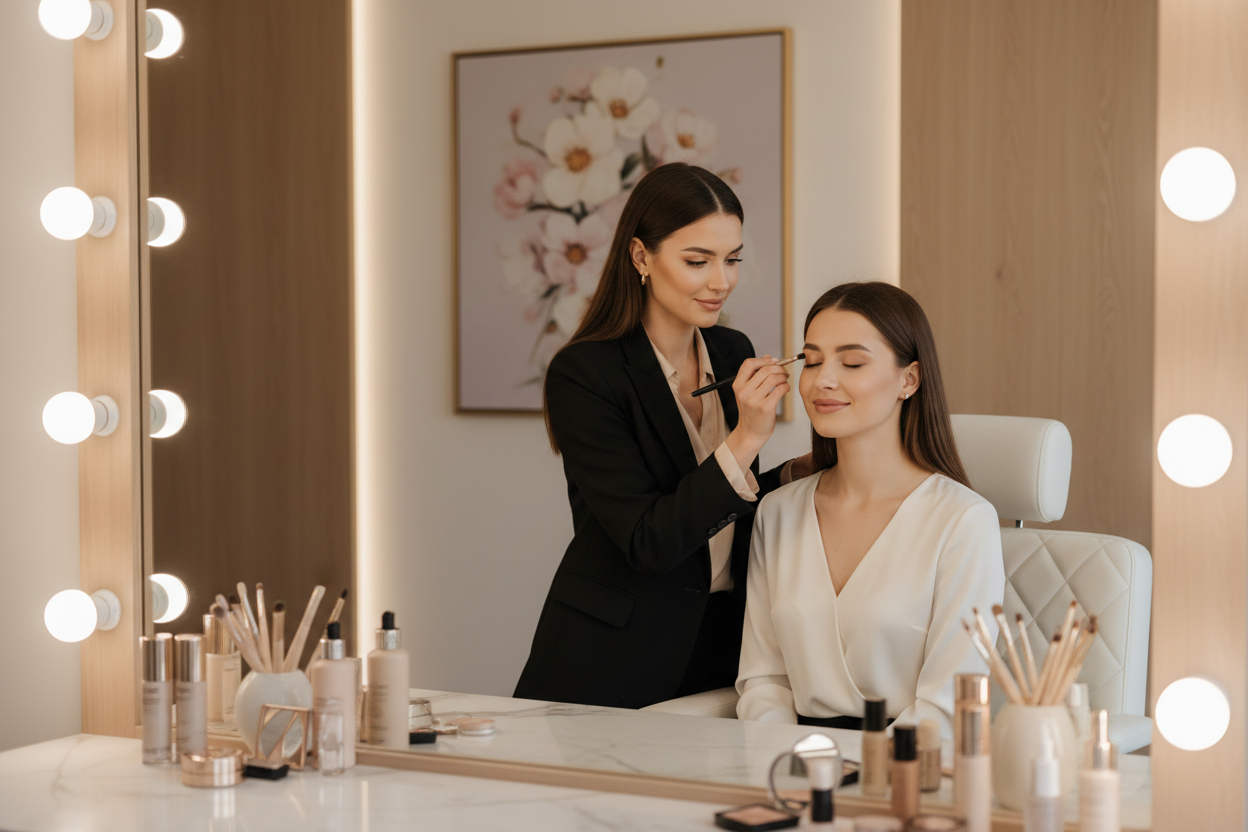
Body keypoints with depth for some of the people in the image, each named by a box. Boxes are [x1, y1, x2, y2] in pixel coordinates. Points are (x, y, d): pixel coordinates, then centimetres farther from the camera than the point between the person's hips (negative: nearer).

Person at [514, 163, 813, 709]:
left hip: (721, 646, 6)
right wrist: (746, 438, -26)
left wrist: (798, 474, -2)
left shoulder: (733, 354, 5)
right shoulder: (582, 374, -15)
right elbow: (647, 543, -20)